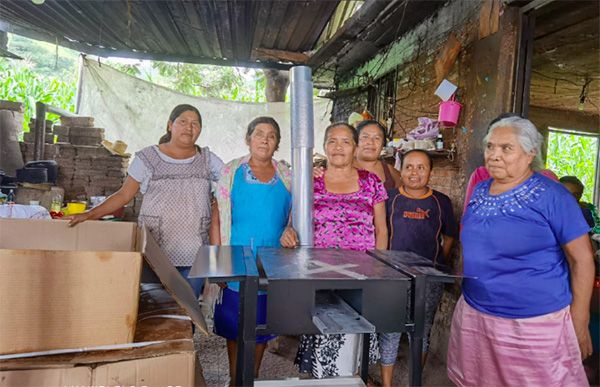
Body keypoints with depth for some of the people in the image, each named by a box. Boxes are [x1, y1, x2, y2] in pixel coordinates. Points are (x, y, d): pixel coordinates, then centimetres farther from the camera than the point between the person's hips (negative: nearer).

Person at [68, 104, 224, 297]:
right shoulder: (147, 158, 5)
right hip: (154, 251, -1)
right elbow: (124, 195, 4)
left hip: (194, 254, 1)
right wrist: (90, 214, -4)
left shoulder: (208, 160, 9)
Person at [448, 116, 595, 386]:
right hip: (473, 316, 6)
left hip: (535, 324, -5)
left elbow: (582, 259, -10)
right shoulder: (479, 191, 6)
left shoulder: (551, 195, -11)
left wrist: (579, 323, -10)